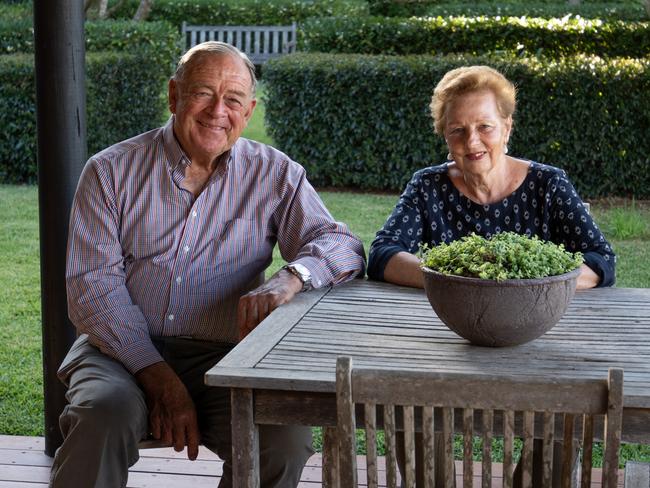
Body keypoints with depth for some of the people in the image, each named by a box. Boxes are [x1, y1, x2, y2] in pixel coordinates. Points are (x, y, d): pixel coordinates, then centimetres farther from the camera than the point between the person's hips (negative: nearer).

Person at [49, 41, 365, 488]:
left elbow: (343, 246, 1)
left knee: (286, 435, -26)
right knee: (106, 411, -34)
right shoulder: (111, 171, 4)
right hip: (123, 348, -1)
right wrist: (160, 379, -16)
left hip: (222, 358, 1)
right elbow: (93, 287, -3)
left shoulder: (275, 175, 9)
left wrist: (290, 277, -24)